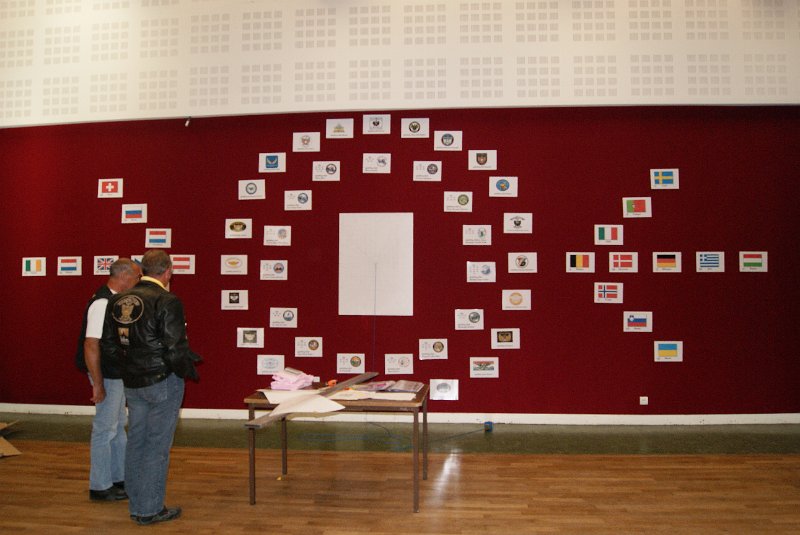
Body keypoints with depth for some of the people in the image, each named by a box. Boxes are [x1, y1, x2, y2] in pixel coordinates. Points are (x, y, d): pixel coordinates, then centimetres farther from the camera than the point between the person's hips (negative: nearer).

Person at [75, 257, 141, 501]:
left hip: (119, 374, 10)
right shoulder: (102, 303, -21)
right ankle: (100, 487, 16)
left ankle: (119, 478, 32)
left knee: (118, 426, 18)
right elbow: (91, 346, -24)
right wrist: (98, 385, -23)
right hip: (107, 376, -10)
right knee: (105, 429, 2)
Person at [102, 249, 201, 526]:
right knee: (157, 445, 4)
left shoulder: (118, 301, 4)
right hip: (162, 381, -7)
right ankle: (150, 509, 14)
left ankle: (136, 506, 30)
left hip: (132, 383, 7)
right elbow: (175, 349, -20)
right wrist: (189, 371, -3)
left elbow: (109, 343, 8)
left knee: (135, 441, 17)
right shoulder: (167, 302, -18)